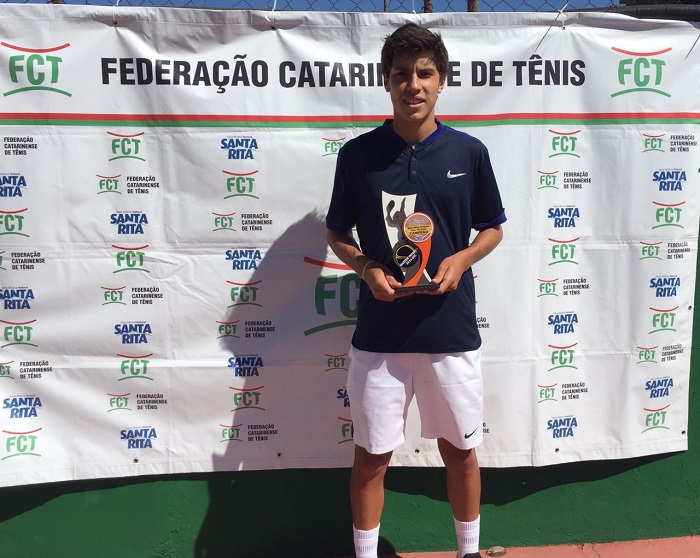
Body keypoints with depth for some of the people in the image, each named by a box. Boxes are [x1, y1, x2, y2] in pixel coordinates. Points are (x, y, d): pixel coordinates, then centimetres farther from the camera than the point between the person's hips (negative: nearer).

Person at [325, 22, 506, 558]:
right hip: (379, 333, 0)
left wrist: (461, 259, -9)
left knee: (459, 450, 15)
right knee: (371, 456, 9)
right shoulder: (358, 153, -1)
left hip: (452, 331, 1)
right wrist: (366, 268, -10)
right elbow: (337, 233, 9)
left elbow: (492, 228, 11)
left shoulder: (469, 151, 0)